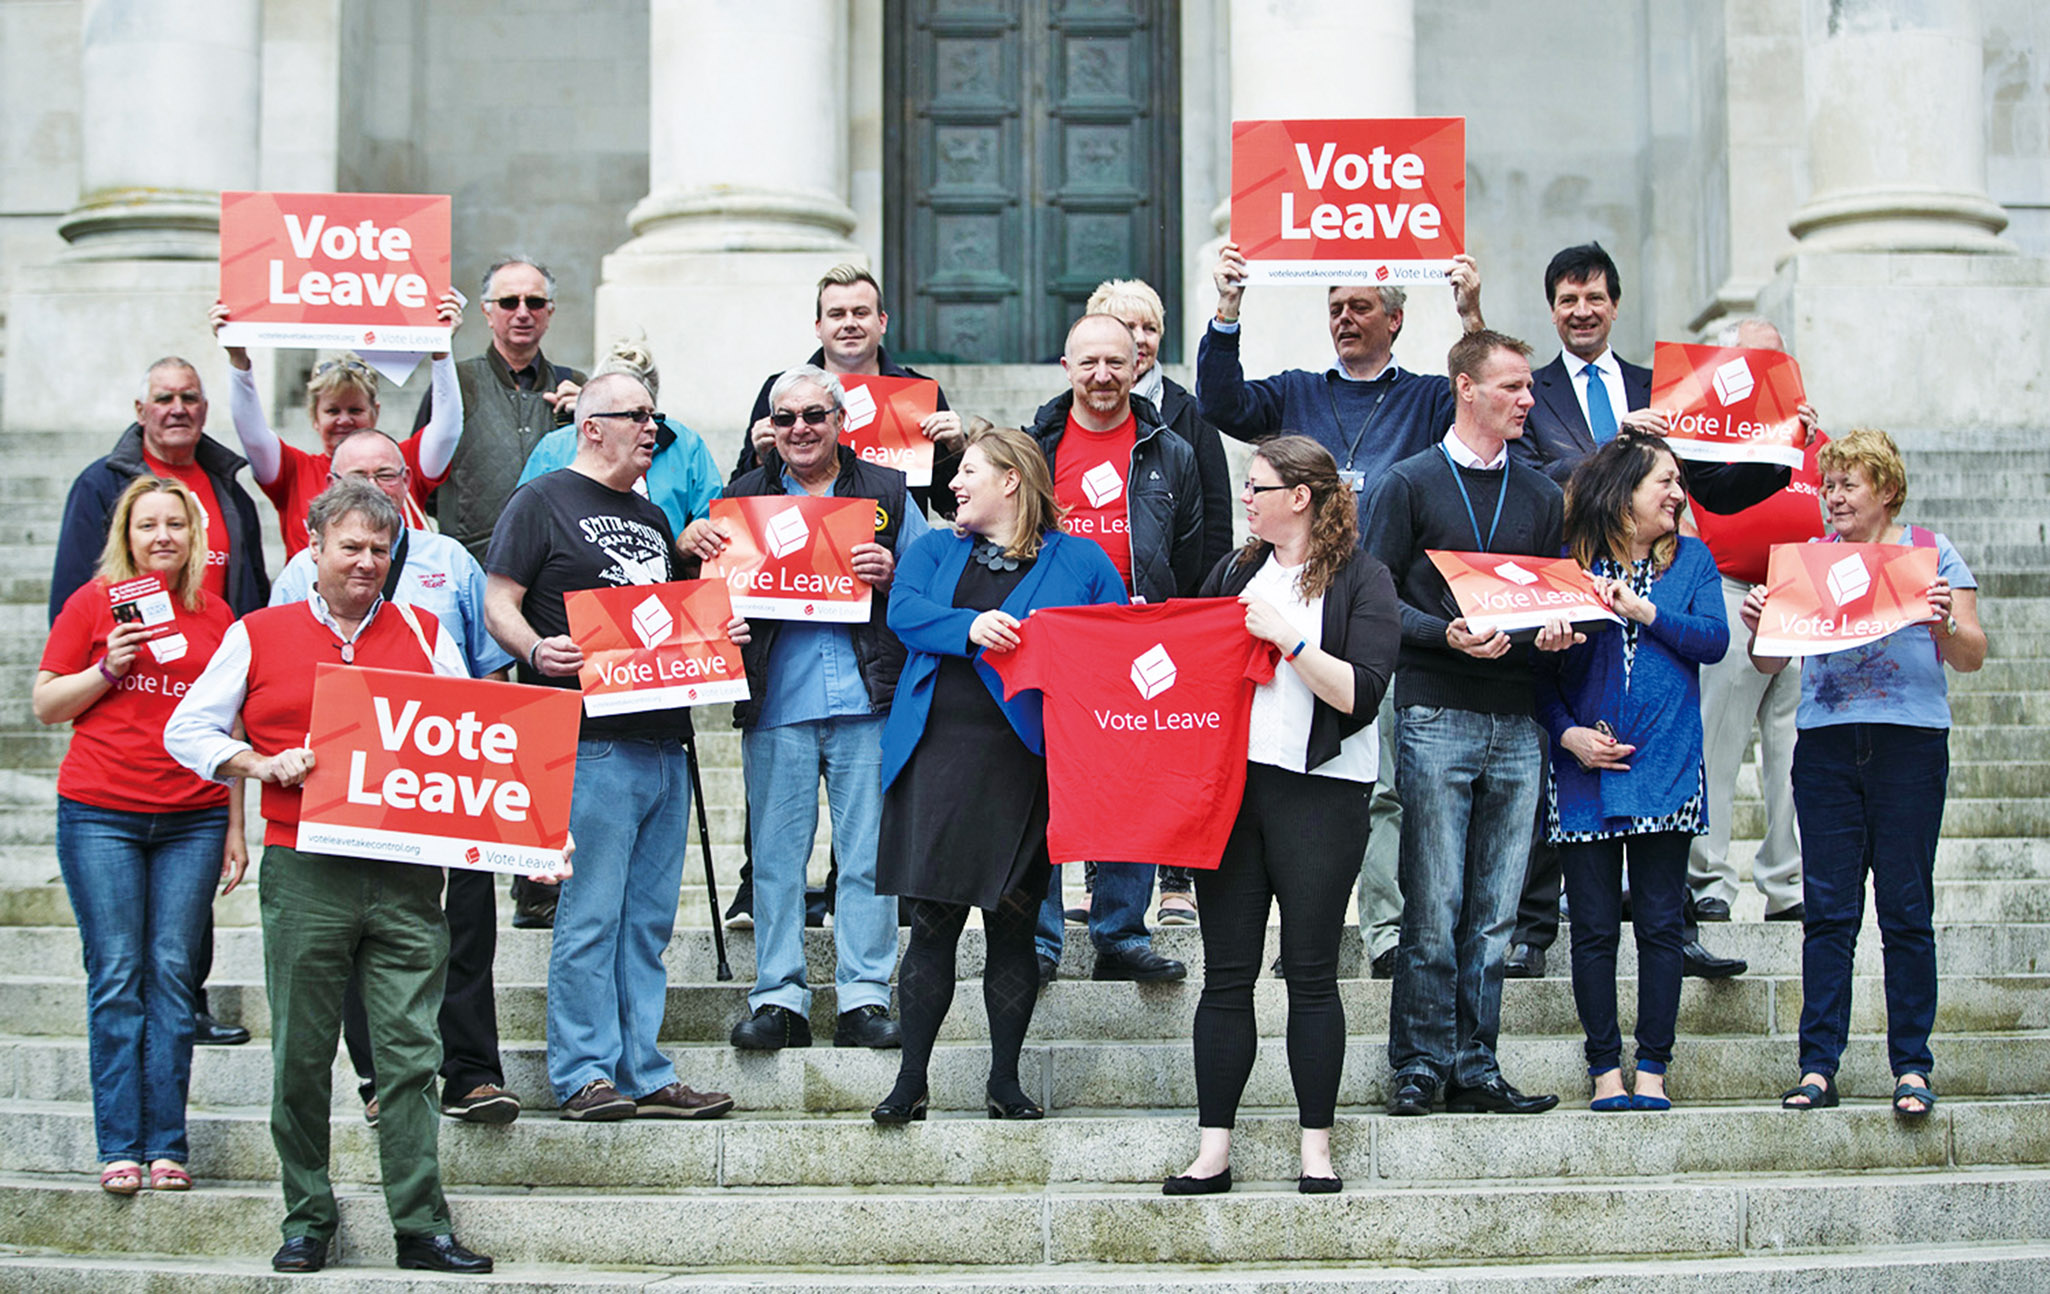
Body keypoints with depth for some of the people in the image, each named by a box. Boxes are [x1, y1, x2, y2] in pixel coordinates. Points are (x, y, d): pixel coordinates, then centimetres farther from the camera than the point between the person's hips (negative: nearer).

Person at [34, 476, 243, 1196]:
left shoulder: (216, 618, 11)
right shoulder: (93, 604, 5)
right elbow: (46, 705, 6)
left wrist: (236, 827, 11)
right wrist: (109, 667, -10)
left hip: (192, 821, 2)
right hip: (99, 815, -1)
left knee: (173, 975, -1)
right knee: (117, 977, -3)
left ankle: (166, 1147, 3)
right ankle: (119, 1148, 1)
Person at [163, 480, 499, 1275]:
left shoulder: (424, 634, 12)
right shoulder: (258, 636, 9)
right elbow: (187, 730, 9)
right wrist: (263, 765, -6)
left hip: (406, 876, 1)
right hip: (305, 873, 0)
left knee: (410, 1051, -3)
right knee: (301, 1054, 3)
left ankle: (421, 1228, 0)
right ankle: (307, 1222, 15)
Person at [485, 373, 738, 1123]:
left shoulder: (651, 518, 23)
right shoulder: (543, 501, 1)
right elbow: (499, 603, -4)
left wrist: (718, 633, 9)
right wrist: (536, 651, -23)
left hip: (663, 739, 7)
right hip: (592, 742, -7)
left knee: (649, 919, 8)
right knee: (591, 914, -7)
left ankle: (644, 1074, 12)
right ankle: (584, 1075, -1)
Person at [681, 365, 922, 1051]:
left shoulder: (887, 493, 10)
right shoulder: (742, 498, 11)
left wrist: (893, 576, -9)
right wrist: (689, 545, -8)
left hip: (866, 702, -1)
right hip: (776, 706, 1)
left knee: (868, 855, 1)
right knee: (776, 855, 3)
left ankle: (863, 998, 6)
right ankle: (778, 997, 9)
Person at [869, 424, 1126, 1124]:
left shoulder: (1079, 560, 9)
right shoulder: (935, 549, 16)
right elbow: (903, 608, -2)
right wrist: (970, 627, -19)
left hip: (1024, 759, -1)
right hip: (939, 751, 1)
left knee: (1013, 923, 5)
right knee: (933, 923, 0)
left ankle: (1005, 1079, 17)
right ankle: (911, 1079, 9)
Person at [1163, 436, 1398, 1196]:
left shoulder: (1361, 579, -1)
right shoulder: (1235, 572, 16)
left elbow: (1360, 694, -11)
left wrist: (1288, 637, -16)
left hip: (1319, 791, -4)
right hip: (1228, 780, 5)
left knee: (1311, 973, 0)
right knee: (1226, 973, 3)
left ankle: (1316, 1148, 9)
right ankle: (1214, 1151, 6)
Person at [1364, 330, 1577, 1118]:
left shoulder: (1540, 496, 16)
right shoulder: (1411, 484, 2)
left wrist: (1556, 632, -3)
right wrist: (1446, 634, -17)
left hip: (1517, 724, 4)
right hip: (1437, 718, -4)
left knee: (1494, 912, 5)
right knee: (1434, 906, -5)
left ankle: (1475, 1068, 11)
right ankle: (1420, 1068, 4)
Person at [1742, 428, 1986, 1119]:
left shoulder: (1931, 552, 5)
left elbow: (1973, 656, -1)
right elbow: (1770, 662, 11)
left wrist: (1945, 629, -22)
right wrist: (1757, 627, -10)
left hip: (1910, 743, -2)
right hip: (1826, 743, 2)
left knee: (1907, 910, -1)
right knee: (1827, 911, 1)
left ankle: (1912, 1067, 6)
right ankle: (1818, 1066, 4)